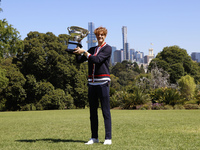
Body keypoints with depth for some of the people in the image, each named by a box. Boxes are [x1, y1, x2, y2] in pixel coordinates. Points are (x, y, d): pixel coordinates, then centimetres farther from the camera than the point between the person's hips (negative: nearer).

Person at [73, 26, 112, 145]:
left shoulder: (108, 48, 0)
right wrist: (77, 51, -2)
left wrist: (84, 52, -14)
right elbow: (79, 60, 14)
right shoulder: (92, 49, 19)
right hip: (92, 83, 6)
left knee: (106, 111, -6)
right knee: (93, 111, 7)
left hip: (103, 82, -6)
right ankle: (94, 137, 14)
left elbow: (97, 60, -15)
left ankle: (108, 138, -5)